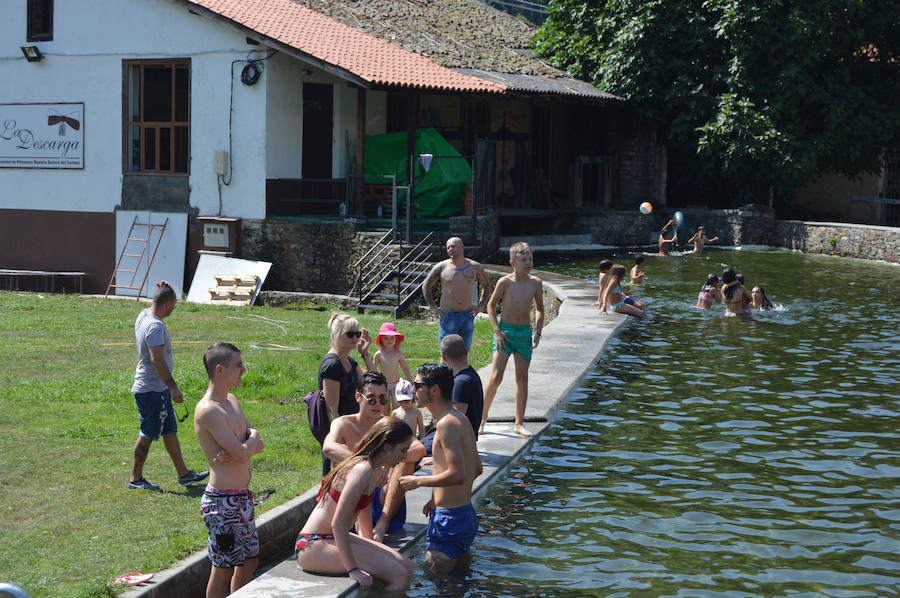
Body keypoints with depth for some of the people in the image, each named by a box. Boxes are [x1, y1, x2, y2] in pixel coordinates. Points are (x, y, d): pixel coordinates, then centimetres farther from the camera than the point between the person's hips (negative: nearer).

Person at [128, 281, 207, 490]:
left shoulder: (144, 315, 6)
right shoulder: (155, 326, -23)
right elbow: (157, 360, -28)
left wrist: (162, 291, 15)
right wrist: (173, 387, -27)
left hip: (158, 389, 10)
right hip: (153, 390, -10)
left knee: (170, 431, 15)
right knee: (148, 434, 0)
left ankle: (183, 474, 22)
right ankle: (136, 478, 10)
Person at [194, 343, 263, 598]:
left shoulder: (232, 401, 11)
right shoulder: (208, 410, -20)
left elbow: (258, 446, 8)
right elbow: (243, 452, -25)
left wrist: (240, 449, -14)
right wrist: (252, 438, -3)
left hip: (242, 497, 9)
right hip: (223, 501, -9)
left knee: (249, 562, 18)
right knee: (223, 569, 1)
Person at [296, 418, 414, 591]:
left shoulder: (377, 471, 9)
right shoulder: (363, 470, -22)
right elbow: (338, 524, -26)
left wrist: (371, 543, 36)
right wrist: (353, 569, -25)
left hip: (334, 538, 10)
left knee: (406, 567, 5)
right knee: (399, 576, -16)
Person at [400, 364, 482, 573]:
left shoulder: (447, 424, -18)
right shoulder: (461, 419, 12)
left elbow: (457, 475, -25)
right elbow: (477, 469, 19)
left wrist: (418, 481, -13)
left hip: (449, 517, -10)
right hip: (466, 513, 10)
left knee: (437, 570, -6)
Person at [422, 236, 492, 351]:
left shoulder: (474, 267, 3)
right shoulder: (441, 267, -3)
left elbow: (486, 285, 18)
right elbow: (426, 286, 9)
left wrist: (481, 305, 8)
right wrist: (433, 307, 2)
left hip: (467, 315, 2)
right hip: (448, 315, -2)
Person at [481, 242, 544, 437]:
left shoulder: (536, 283, -1)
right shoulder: (505, 282, -10)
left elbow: (539, 309, 12)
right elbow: (491, 305, 0)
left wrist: (537, 332, 2)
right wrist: (497, 331, -7)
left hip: (525, 333, 3)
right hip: (505, 331, -3)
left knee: (522, 378, 5)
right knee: (496, 377, -9)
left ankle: (519, 423, 12)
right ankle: (483, 416, 7)